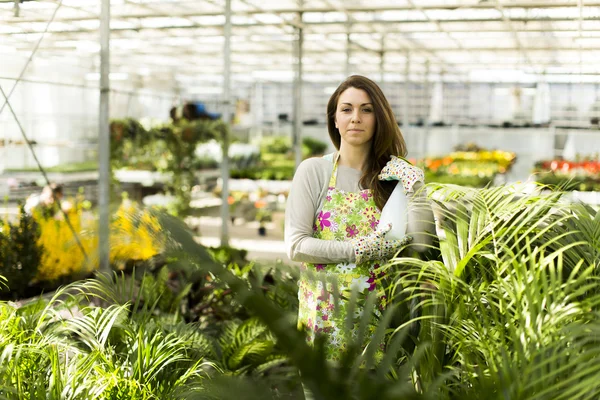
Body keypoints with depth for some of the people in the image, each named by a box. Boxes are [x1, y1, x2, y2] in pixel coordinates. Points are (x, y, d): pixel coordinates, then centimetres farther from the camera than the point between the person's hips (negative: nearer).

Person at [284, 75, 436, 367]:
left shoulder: (397, 175, 3)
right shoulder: (313, 171, -1)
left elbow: (420, 244, -4)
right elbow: (295, 245, -10)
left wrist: (414, 189, -11)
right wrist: (361, 249, -16)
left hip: (379, 313, 1)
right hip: (326, 312, -1)